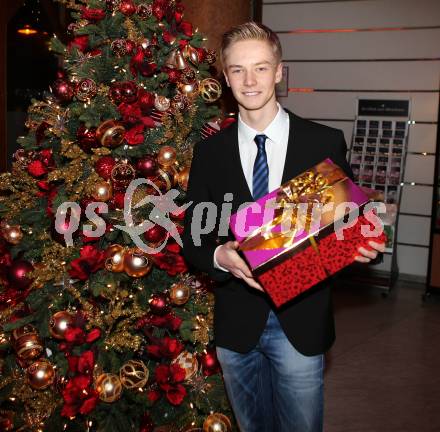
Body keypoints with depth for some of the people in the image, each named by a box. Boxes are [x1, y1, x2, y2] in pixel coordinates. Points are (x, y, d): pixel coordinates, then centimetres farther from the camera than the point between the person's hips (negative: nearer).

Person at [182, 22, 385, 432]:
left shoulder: (325, 143, -5)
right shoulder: (209, 152, 0)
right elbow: (193, 238, 2)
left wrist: (358, 246, -21)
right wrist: (218, 256, -19)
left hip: (301, 323, -2)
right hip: (236, 323, 2)